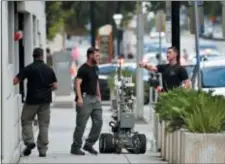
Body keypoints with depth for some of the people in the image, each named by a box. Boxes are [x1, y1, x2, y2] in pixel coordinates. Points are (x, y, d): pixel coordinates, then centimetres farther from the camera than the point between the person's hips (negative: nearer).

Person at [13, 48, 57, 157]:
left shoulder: (29, 68, -7)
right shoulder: (49, 69, 4)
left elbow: (15, 81, -11)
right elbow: (55, 86, 4)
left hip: (32, 100, -3)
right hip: (45, 100, 3)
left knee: (26, 121, 11)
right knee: (44, 124, 8)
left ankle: (29, 141, -8)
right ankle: (42, 149, 6)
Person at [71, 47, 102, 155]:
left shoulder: (95, 68, 15)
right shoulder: (83, 69, -11)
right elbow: (77, 83, -20)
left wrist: (99, 96, 20)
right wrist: (79, 97, -31)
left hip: (95, 98, 8)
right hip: (85, 98, -8)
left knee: (98, 122, 3)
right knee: (81, 124, -3)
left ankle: (89, 144, 13)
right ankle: (75, 147, 5)